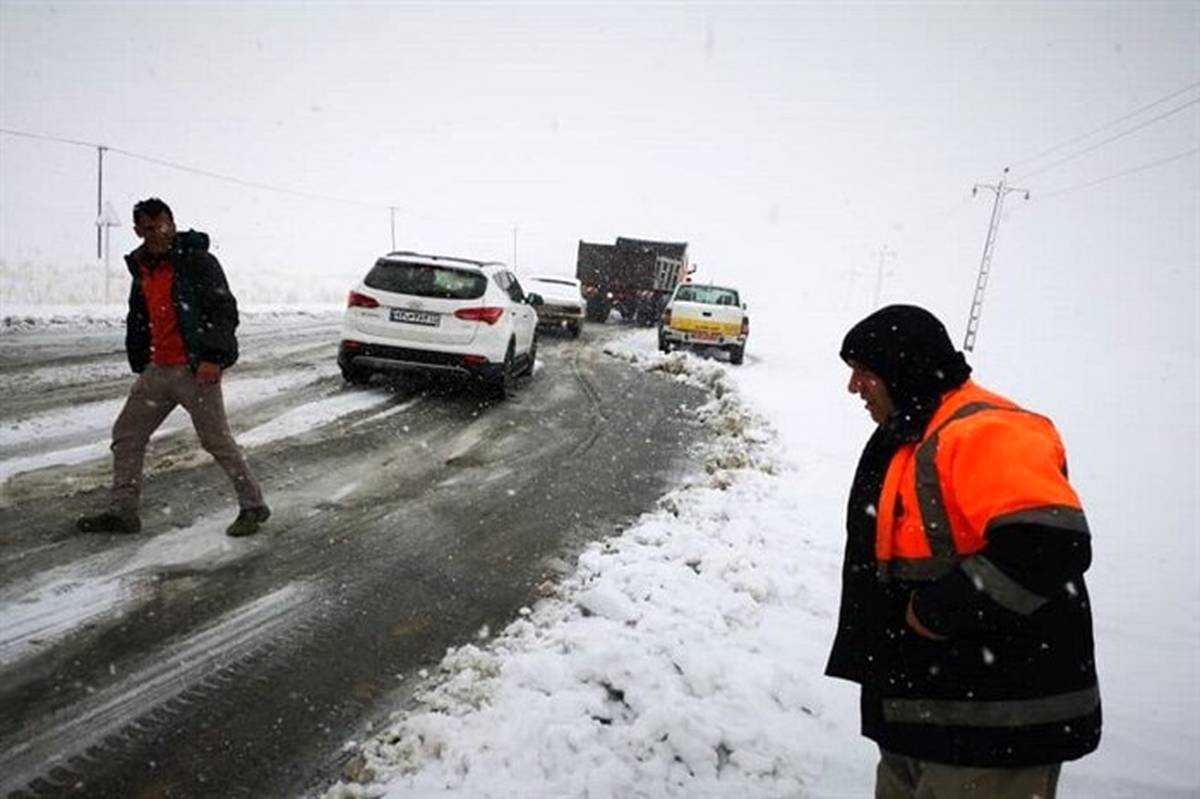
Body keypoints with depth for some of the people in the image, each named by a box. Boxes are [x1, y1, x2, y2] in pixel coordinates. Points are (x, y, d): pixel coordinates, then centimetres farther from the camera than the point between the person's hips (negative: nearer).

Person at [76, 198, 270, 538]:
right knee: (126, 435, 11)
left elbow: (225, 309, -15)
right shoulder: (142, 268, 15)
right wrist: (140, 364, 19)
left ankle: (253, 506, 8)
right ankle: (122, 511, 22)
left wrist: (213, 357, -20)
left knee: (217, 440, -5)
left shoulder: (197, 261, -9)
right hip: (158, 370, 8)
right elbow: (137, 322, 24)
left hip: (196, 370, -8)